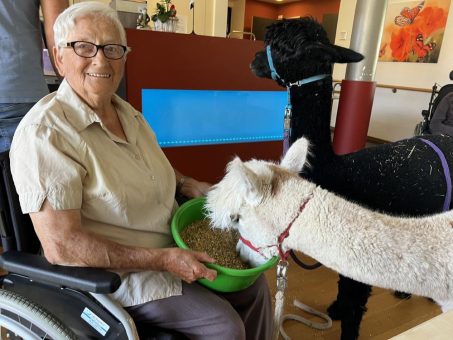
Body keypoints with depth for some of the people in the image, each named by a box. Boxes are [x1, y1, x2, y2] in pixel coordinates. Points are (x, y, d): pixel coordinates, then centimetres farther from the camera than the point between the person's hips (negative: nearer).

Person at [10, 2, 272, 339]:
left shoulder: (129, 113, 4)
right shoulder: (44, 133, -21)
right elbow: (61, 246, -25)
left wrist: (188, 185, 1)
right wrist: (164, 260, -25)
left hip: (174, 248, 8)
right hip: (116, 273, -7)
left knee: (254, 283, 8)